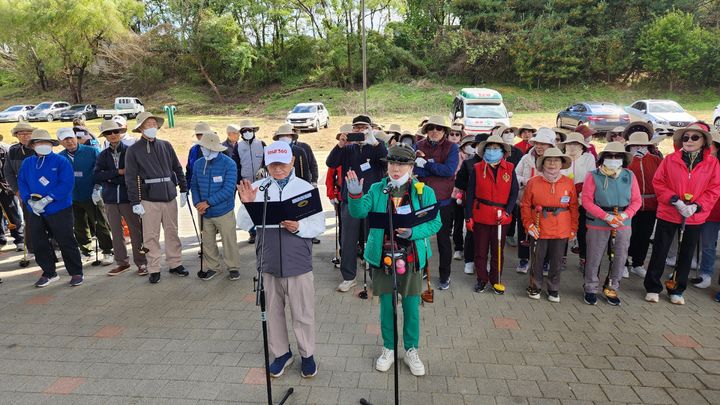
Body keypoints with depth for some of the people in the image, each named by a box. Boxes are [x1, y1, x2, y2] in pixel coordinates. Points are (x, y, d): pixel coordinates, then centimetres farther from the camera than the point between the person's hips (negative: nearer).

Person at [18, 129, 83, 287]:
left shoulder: (61, 161, -6)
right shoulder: (27, 163, 10)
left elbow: (66, 183, -15)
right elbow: (22, 183, 8)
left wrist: (47, 200, -20)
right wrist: (29, 200, -10)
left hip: (59, 210, -5)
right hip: (35, 212, 5)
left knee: (66, 242, -1)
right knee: (39, 243, 12)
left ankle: (76, 273, 11)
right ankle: (49, 273, 27)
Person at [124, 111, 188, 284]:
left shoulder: (166, 145, 8)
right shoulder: (133, 150, -1)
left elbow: (178, 168, 13)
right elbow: (130, 178, -3)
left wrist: (183, 190, 8)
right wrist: (135, 202, -7)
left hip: (169, 196, 3)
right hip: (149, 199, -3)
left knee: (172, 232, 11)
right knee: (151, 236, 3)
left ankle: (175, 263, 23)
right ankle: (154, 269, 14)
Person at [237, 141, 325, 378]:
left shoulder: (305, 188, -4)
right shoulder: (257, 188, 0)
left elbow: (319, 226, -4)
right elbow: (244, 225, 0)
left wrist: (298, 227, -23)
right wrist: (247, 204, -18)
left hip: (298, 262, -2)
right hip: (268, 262, 2)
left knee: (303, 313, 9)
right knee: (273, 311, 16)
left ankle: (307, 355, 31)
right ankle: (281, 353, 37)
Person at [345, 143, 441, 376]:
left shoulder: (424, 192, -3)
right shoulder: (377, 190, 1)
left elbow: (435, 223, -6)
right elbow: (359, 212, -11)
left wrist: (412, 231, -21)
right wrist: (355, 194, -29)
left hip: (411, 258, -1)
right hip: (383, 257, 1)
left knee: (411, 306, 10)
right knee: (386, 305, 13)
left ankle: (411, 350, 31)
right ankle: (388, 349, 33)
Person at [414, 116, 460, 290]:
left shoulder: (452, 148, -4)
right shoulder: (418, 146, 1)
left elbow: (450, 170, -18)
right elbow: (415, 169, -11)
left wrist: (426, 163, -14)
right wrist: (435, 165, -18)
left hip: (443, 201, -2)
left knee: (443, 239, 10)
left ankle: (444, 276, 24)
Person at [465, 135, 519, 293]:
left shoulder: (510, 169, 0)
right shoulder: (477, 169, -2)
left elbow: (514, 193, 1)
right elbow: (470, 194, -1)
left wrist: (507, 212, -11)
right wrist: (468, 217, -4)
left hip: (502, 218, 1)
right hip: (481, 216, 0)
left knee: (498, 251, 12)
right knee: (480, 250, 9)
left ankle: (496, 280, 26)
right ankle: (481, 279, 25)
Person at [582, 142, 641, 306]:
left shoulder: (629, 176, 4)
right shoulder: (593, 176, -7)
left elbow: (636, 200, 6)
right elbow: (587, 200, -10)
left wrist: (625, 215, -12)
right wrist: (606, 216, -18)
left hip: (623, 225, 4)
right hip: (598, 224, -3)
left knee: (620, 257, 9)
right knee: (594, 257, 3)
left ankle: (611, 289, 28)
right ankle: (591, 289, 20)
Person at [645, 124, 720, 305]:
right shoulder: (669, 160, -3)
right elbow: (658, 183, -5)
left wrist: (696, 206, -15)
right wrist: (675, 201, -17)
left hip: (695, 218, 2)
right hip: (668, 214, -2)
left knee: (686, 255, 12)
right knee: (659, 252, 4)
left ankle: (677, 290, 27)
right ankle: (653, 288, 17)